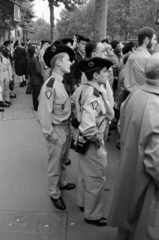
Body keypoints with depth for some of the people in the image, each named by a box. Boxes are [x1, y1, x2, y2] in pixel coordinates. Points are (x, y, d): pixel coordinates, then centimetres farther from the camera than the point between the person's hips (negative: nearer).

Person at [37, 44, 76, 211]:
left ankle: (62, 183, 49)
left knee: (62, 160, 27)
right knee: (55, 164, 11)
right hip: (57, 130, -8)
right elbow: (43, 114, -24)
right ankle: (54, 194, 31)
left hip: (66, 128, 8)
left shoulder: (61, 82, 2)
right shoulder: (50, 86, -24)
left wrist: (68, 127, 11)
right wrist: (51, 136, -17)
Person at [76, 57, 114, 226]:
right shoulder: (93, 95, -29)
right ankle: (92, 215, 30)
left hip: (83, 141, 9)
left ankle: (83, 203, 48)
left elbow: (80, 113, 13)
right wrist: (98, 140, -19)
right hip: (92, 144, -9)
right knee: (96, 180, 10)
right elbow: (88, 128, -38)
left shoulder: (86, 88, -1)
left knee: (85, 175, 26)